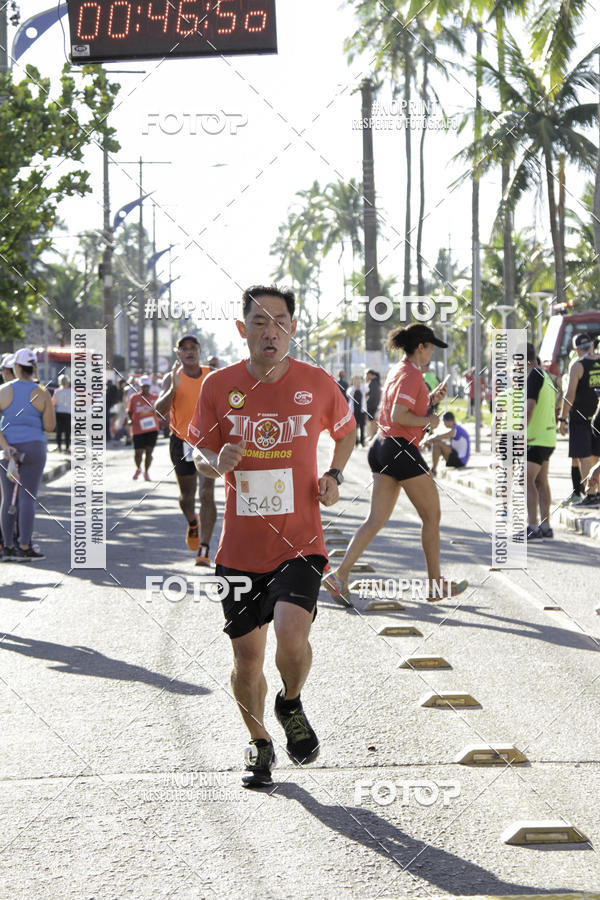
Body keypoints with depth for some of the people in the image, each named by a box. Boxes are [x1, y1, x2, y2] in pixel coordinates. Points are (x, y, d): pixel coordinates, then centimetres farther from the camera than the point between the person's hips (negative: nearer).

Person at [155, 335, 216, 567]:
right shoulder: (172, 378, -6)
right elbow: (159, 410, -18)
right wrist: (173, 388, -32)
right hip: (181, 441, 1)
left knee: (206, 494, -14)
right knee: (187, 495, 15)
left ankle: (204, 550, -13)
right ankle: (192, 523, 50)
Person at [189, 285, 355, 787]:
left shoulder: (317, 384, -2)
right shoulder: (219, 386, -1)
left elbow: (346, 431, 17)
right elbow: (199, 452, 9)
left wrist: (335, 475, 0)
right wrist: (214, 463, -14)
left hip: (300, 542, -2)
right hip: (241, 547, 2)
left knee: (292, 634, -23)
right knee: (247, 655, 7)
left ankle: (292, 705, 10)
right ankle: (260, 745, 33)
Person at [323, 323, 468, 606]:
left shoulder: (397, 371, 15)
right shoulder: (411, 375, -14)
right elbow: (399, 416, -23)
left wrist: (431, 399, 14)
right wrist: (428, 420, -10)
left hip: (382, 446, 9)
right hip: (402, 448, -9)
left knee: (376, 519, 6)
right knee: (432, 516, 5)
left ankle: (340, 575, -5)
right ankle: (435, 585, 12)